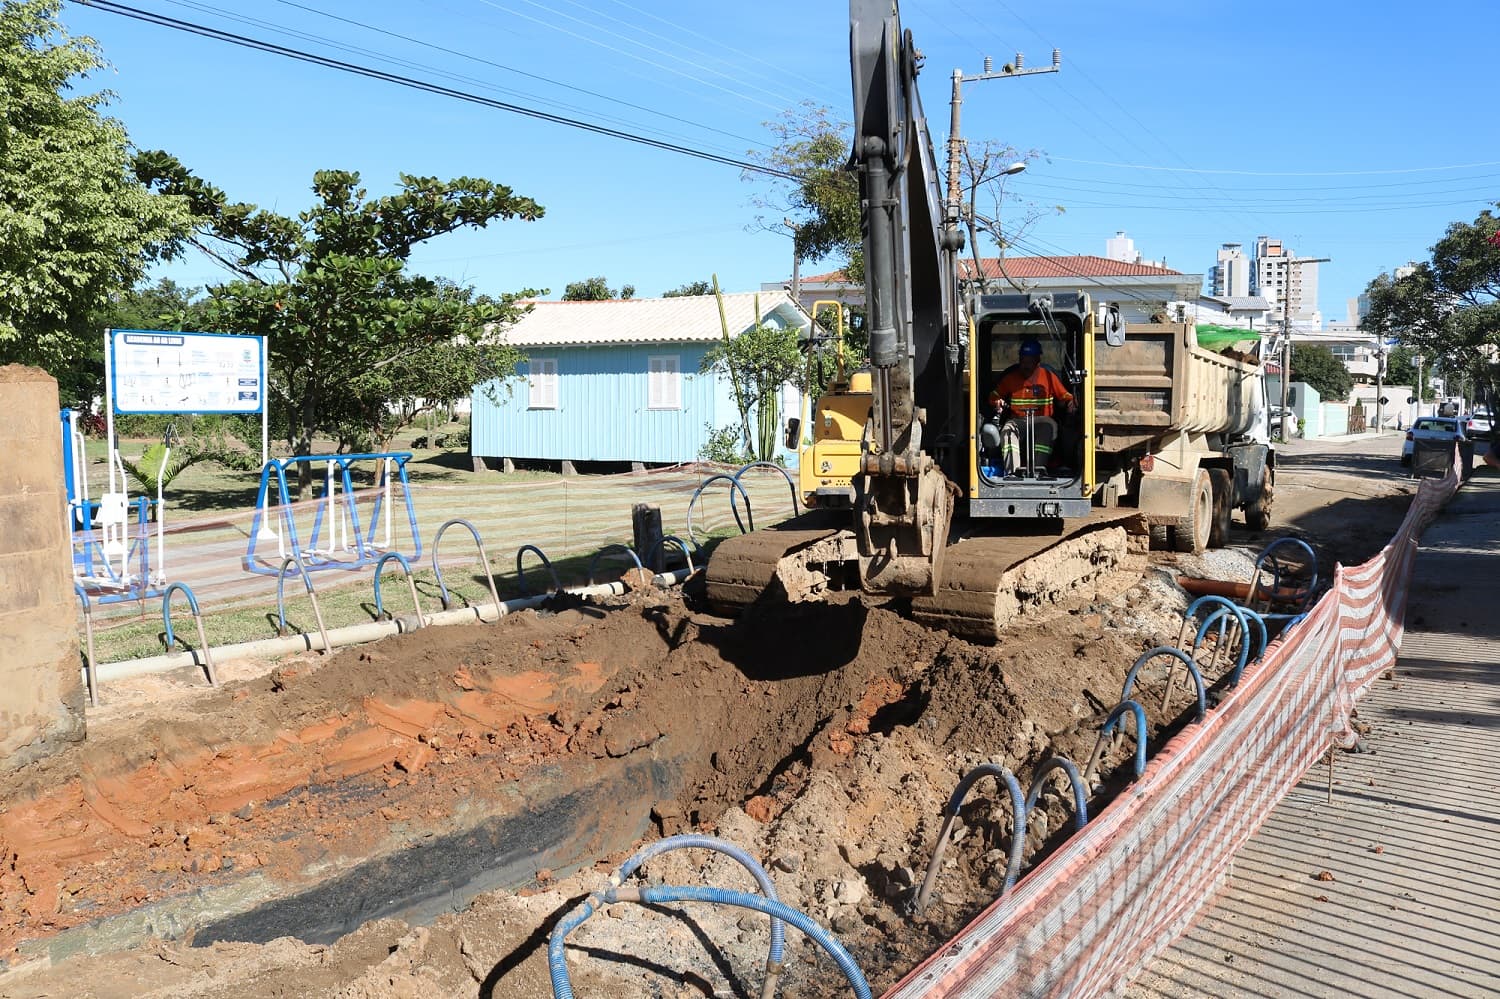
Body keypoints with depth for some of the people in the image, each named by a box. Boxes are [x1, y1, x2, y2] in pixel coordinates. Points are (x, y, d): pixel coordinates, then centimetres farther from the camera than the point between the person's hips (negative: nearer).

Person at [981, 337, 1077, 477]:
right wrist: (997, 402, -6)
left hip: (1041, 419, -1)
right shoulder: (1010, 377, 11)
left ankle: (1038, 469, -46)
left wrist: (1070, 402, -11)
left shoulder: (1049, 376, 9)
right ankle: (1012, 471, -48)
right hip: (1017, 420, 1)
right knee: (1007, 429, -33)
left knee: (1048, 426, -36)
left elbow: (1064, 395, 13)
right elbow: (994, 396, 18)